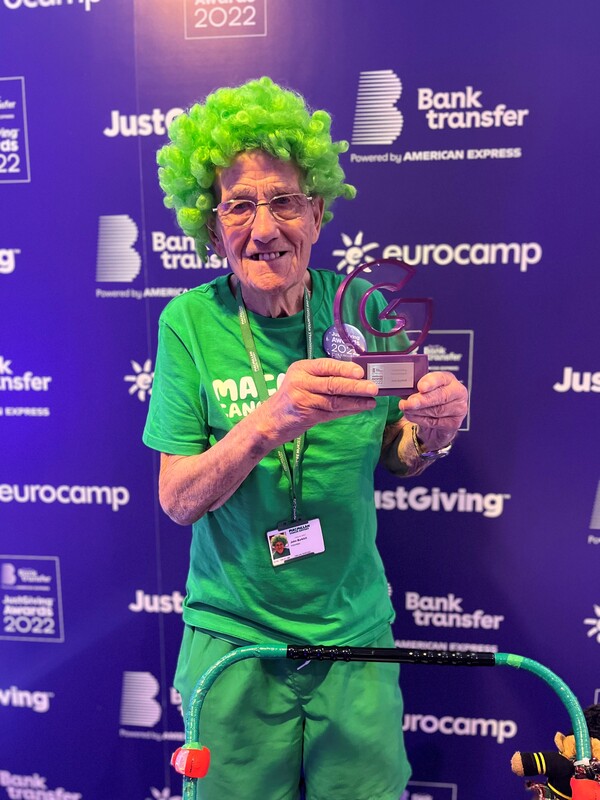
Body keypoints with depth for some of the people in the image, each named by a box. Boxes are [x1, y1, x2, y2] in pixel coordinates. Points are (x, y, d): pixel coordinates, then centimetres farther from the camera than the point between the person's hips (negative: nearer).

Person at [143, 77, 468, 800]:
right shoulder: (189, 322, -11)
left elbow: (390, 458, 3)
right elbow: (178, 500, -13)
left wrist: (430, 434, -20)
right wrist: (267, 422, -30)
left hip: (355, 630, 2)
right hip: (232, 637, -1)